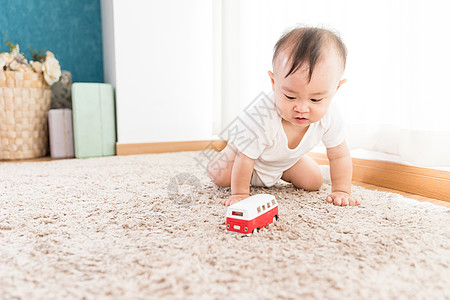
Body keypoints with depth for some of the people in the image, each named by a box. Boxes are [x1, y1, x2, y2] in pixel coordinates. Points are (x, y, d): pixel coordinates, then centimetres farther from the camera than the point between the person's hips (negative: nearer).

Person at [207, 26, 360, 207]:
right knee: (220, 177, -18)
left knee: (314, 182, 0)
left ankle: (279, 174, 29)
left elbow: (339, 155, -16)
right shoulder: (261, 118, -47)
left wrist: (341, 191, -17)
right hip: (247, 147, -4)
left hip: (287, 159, 4)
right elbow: (244, 159, -35)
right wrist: (240, 193, -25)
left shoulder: (329, 116, -32)